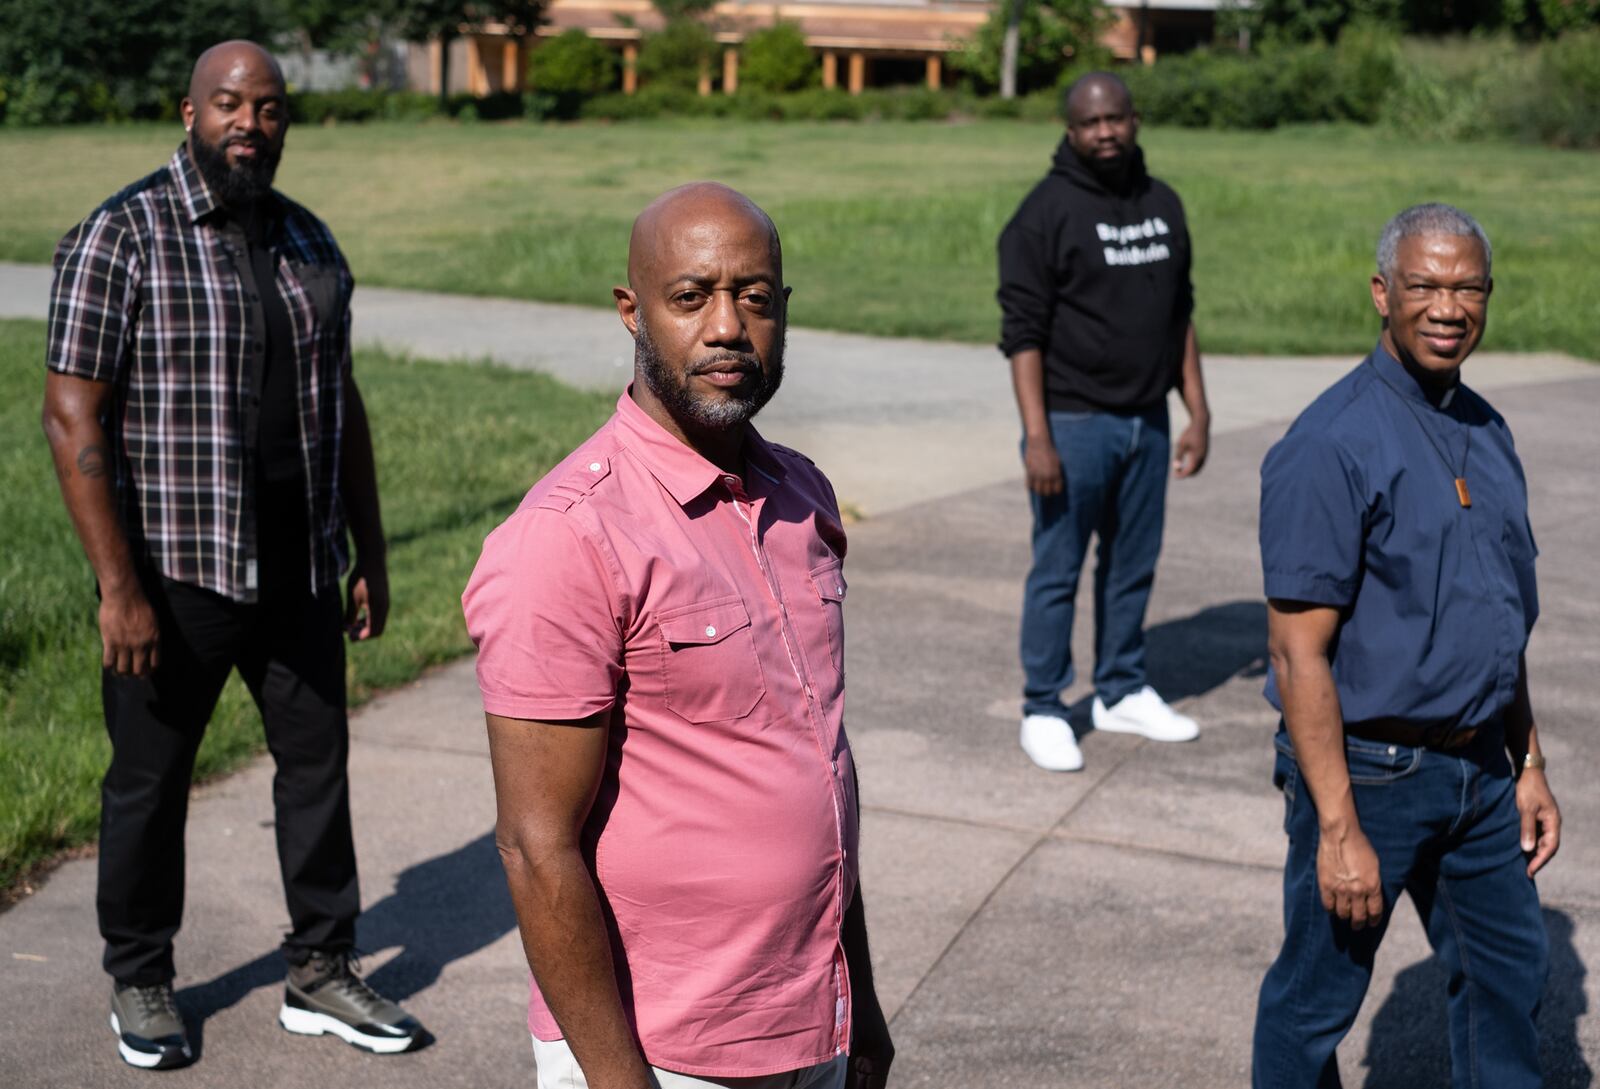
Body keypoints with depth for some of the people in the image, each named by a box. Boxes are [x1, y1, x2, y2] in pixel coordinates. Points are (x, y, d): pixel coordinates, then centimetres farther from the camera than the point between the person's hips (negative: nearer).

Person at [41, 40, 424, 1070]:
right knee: (150, 781, 8)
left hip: (299, 569, 6)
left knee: (318, 758, 11)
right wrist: (119, 588, -18)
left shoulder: (311, 243, 8)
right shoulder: (120, 238, -10)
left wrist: (371, 555, 13)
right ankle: (140, 982, 27)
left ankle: (321, 973, 25)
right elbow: (73, 416, -14)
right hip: (174, 572, -5)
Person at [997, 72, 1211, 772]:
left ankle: (1122, 694, 27)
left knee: (1134, 566, 14)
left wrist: (1198, 413, 11)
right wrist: (1036, 437, -18)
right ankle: (1042, 711, 12)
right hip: (1074, 424, -6)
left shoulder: (1162, 206, 10)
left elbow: (1181, 316, 16)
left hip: (1147, 422, 6)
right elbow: (1022, 332, -12)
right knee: (1056, 571, 1)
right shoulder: (1047, 211, -9)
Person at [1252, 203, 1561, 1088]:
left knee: (1509, 972, 20)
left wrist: (1528, 765, 15)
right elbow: (1299, 654, -21)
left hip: (1478, 771, 8)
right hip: (1368, 771, -7)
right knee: (1317, 995, 7)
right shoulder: (1333, 444, -18)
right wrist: (1339, 830, -23)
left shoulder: (1485, 431, 8)